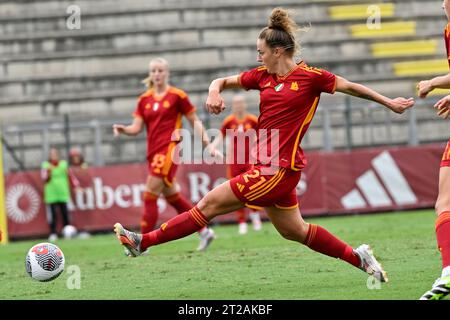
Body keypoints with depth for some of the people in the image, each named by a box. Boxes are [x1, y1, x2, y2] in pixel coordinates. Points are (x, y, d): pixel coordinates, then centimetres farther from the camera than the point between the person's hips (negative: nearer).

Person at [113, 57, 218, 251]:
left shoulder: (177, 96, -2)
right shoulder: (144, 100, 12)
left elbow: (194, 121, 4)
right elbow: (136, 128, 7)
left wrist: (207, 143, -2)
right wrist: (123, 130, -13)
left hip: (169, 149, -7)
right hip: (153, 151, 7)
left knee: (150, 196, -14)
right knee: (172, 197, 13)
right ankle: (205, 232, 26)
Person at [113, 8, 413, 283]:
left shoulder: (310, 77, -7)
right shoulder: (262, 76, 11)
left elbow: (351, 86, 4)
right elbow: (223, 81, 16)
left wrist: (389, 102, 10)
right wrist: (214, 93, -8)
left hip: (280, 169, -8)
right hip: (268, 167, 8)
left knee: (210, 204, -8)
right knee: (294, 231, 17)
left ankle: (144, 241, -5)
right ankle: (358, 257, 27)